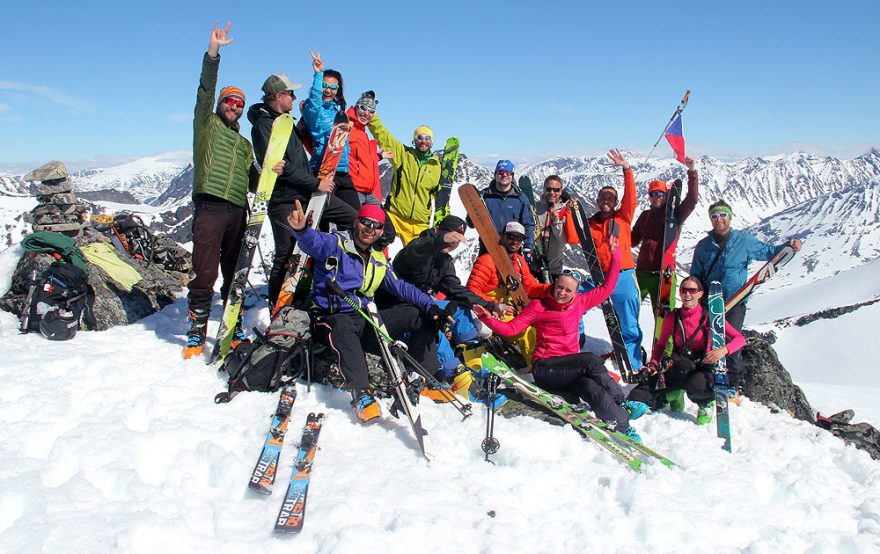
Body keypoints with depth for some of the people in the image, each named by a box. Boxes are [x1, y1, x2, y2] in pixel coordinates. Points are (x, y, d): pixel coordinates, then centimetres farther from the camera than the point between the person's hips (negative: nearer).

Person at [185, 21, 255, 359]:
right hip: (210, 206, -5)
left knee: (235, 275, 7)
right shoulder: (207, 124, 14)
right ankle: (196, 335, -2)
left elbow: (251, 180, 23)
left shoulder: (244, 144, 27)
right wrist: (212, 53, -10)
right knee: (205, 274, -10)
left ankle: (234, 331, 15)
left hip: (237, 210, 5)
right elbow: (205, 90, 0)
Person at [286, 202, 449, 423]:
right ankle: (360, 392, -49)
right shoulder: (336, 244, -4)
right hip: (335, 318, -7)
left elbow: (401, 287, 15)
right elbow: (314, 242, -26)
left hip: (366, 318, 7)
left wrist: (430, 306, 0)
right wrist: (302, 230, -51)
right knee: (343, 326, -43)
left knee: (420, 314, -1)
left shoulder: (379, 260, 16)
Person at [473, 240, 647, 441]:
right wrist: (488, 318, -22)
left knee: (593, 389, -29)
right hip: (545, 368, -4)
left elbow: (606, 288, 18)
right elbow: (510, 328, -5)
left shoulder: (580, 303, 12)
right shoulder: (539, 306, -1)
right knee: (591, 360, -27)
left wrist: (615, 256, 14)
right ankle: (621, 404, -15)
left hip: (570, 369, 4)